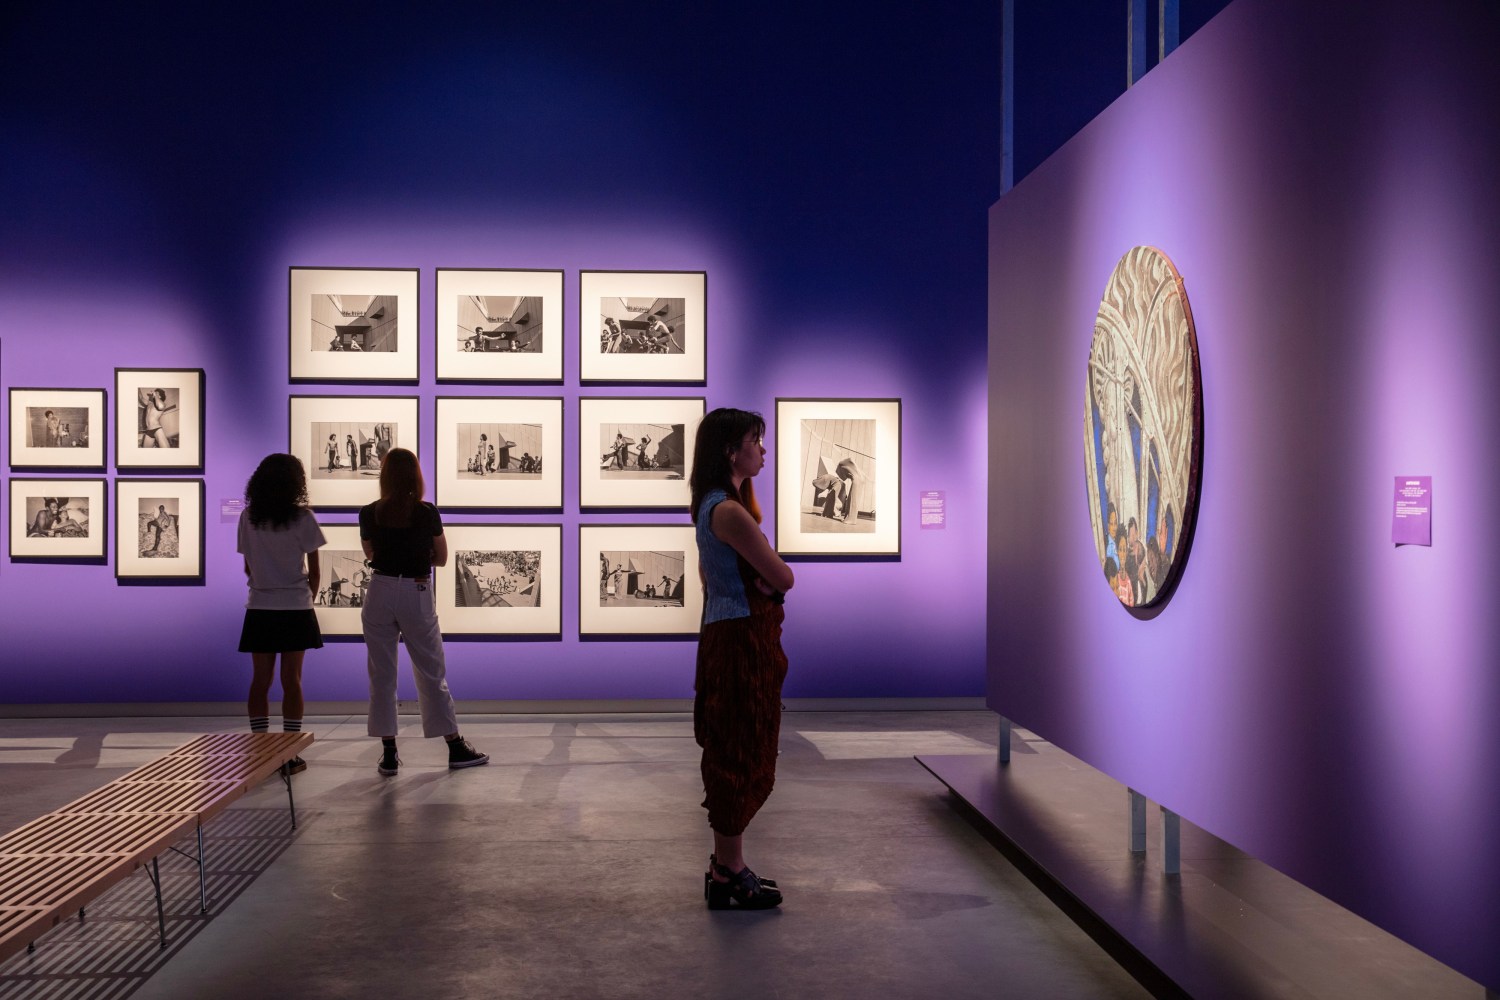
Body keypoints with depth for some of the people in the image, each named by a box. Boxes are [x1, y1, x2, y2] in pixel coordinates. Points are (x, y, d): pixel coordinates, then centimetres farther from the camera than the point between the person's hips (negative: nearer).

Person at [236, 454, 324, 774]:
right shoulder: (302, 518, -8)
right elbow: (314, 571, -3)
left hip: (259, 609, 2)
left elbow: (248, 567, 7)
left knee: (260, 681, 7)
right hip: (295, 608, -2)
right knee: (291, 681, 2)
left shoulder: (248, 518, 1)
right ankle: (290, 756, 3)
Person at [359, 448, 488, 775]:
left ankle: (388, 753, 7)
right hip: (417, 595, -1)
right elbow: (441, 559, 5)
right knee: (432, 674, 8)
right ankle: (456, 748, 13)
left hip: (380, 593, 1)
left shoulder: (369, 514, -3)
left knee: (381, 675, 8)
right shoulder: (428, 514, -6)